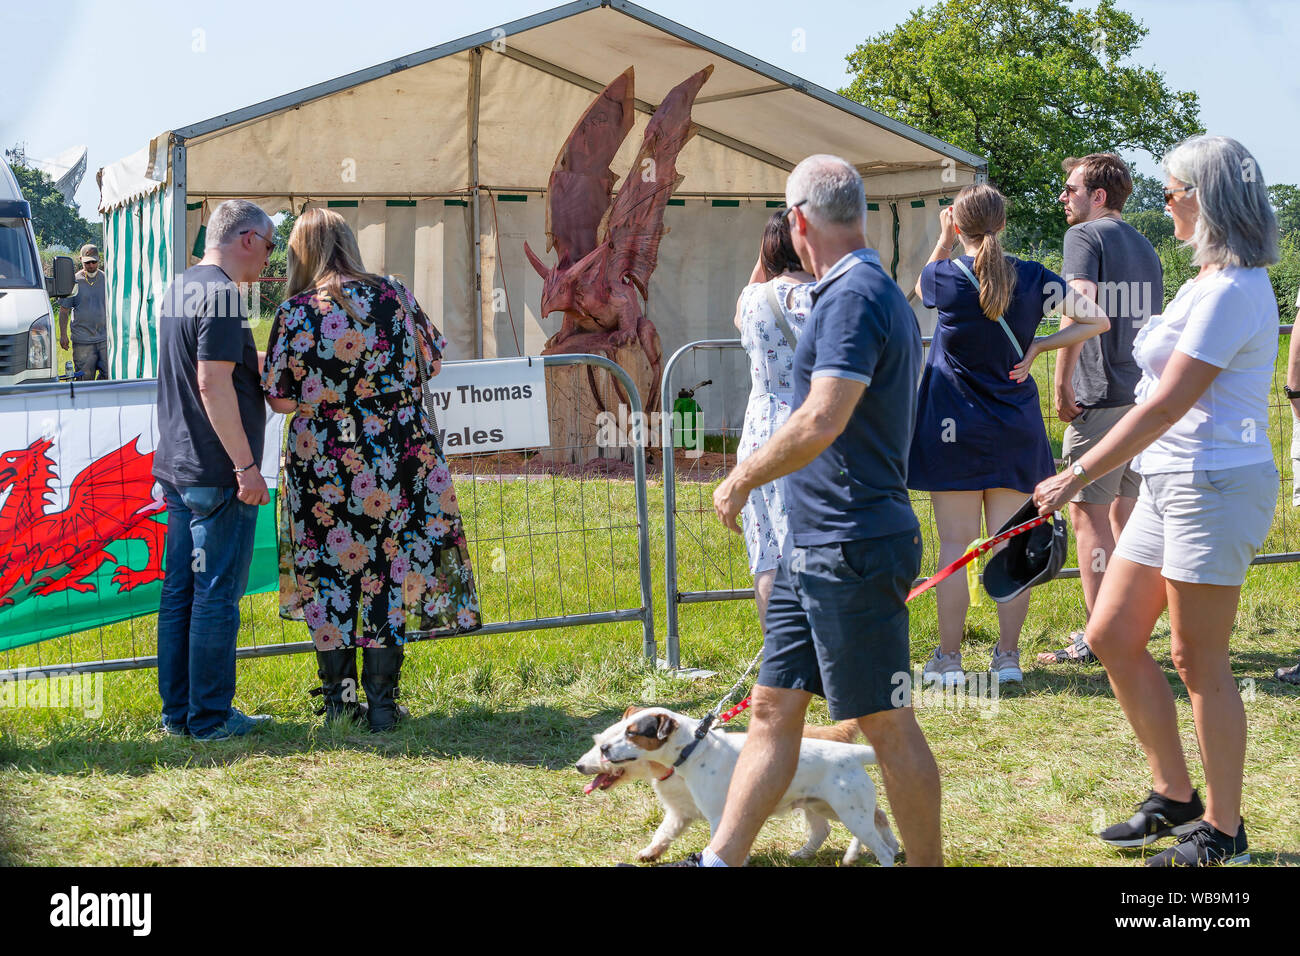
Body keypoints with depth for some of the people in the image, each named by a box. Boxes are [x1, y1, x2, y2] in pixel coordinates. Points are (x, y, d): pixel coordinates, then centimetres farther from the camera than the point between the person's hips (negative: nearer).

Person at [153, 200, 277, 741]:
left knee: (179, 591, 12)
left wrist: (261, 368, 30)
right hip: (217, 473, -9)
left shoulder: (178, 289, 14)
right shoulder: (220, 292, -15)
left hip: (177, 469, 9)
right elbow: (213, 383, -22)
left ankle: (177, 711, 18)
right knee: (217, 594, -3)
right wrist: (246, 465, -21)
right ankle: (211, 717, 2)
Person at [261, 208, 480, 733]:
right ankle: (381, 702, 9)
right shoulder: (393, 295, -1)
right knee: (391, 572, 7)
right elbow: (434, 360, 10)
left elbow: (280, 399, -7)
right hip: (399, 460, 2)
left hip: (325, 464, -2)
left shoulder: (294, 313, -8)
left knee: (331, 572, 10)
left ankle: (339, 699, 16)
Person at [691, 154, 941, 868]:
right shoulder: (882, 293, 16)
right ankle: (720, 861, 15)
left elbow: (821, 424, -26)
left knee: (886, 724, -1)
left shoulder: (854, 297, -17)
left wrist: (741, 479, -12)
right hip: (814, 544, 10)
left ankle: (928, 864, 8)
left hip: (852, 547, -10)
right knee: (773, 709, 11)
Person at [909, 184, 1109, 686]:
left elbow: (921, 284, 16)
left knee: (954, 545, 1)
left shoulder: (947, 278, -9)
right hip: (1016, 432, 2)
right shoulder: (1032, 278, -2)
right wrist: (1038, 347, 0)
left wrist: (943, 239, 23)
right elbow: (1096, 319, 2)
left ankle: (948, 658, 4)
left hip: (955, 430, -2)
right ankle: (1008, 656, 9)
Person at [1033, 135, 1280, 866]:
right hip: (1173, 483, 10)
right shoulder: (1215, 282, 14)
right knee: (1113, 638, 12)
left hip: (1214, 488, -10)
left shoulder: (1230, 291, -18)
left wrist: (1080, 475, -20)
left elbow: (1167, 405, -22)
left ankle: (1222, 831, 10)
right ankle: (1174, 797, 23)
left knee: (1200, 663, -2)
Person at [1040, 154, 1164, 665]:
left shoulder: (1085, 236, -6)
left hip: (1100, 398, -8)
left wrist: (1062, 382, -18)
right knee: (1124, 513, 14)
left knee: (1088, 514, -3)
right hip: (1145, 396, 8)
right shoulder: (1144, 246, 20)